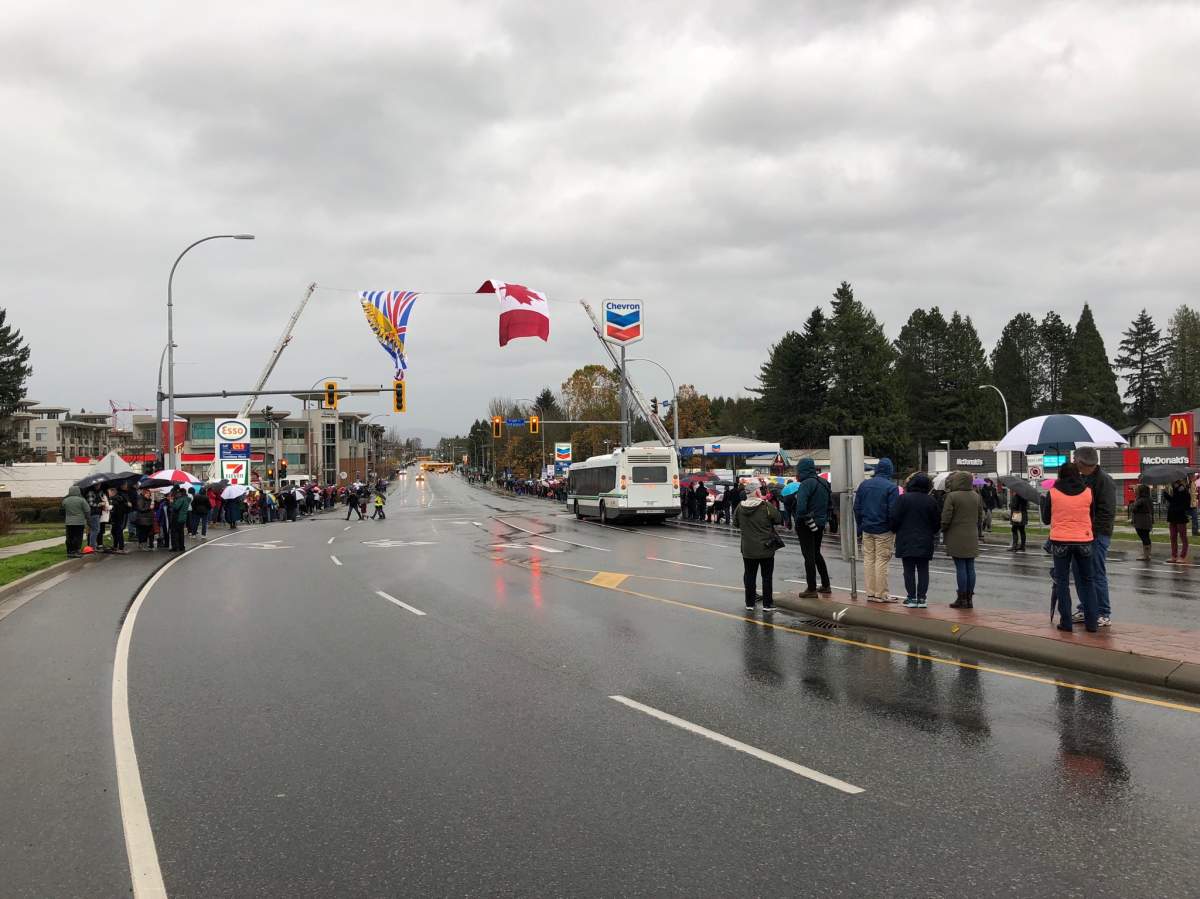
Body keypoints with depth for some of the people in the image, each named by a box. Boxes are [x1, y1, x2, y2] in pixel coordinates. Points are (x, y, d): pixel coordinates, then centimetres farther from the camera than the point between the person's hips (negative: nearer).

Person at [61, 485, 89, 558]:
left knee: (69, 538, 8)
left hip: (68, 522, 3)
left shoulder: (65, 500, 3)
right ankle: (76, 551, -2)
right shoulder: (81, 500, -8)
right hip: (80, 522, -3)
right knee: (78, 537, 0)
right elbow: (87, 510, -6)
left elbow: (63, 512, 11)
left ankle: (70, 552, 10)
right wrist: (86, 518, 8)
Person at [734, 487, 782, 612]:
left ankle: (749, 603, 18)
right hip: (766, 549, -2)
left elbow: (736, 523, 8)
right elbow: (778, 520, -5)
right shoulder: (767, 506, -16)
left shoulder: (740, 507, -6)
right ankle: (767, 604, 13)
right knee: (767, 577, 9)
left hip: (748, 549, 3)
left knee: (749, 576, 14)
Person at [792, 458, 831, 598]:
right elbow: (828, 505, 16)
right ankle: (825, 585, 26)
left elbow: (801, 507, -28)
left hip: (806, 525, -8)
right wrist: (823, 519, 17)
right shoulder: (823, 483, 8)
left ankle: (811, 589, 5)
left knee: (809, 555, 0)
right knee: (816, 553, 21)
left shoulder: (806, 484, -18)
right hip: (820, 524, 8)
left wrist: (806, 519, -15)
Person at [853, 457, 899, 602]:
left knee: (869, 559, 10)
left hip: (867, 529, 5)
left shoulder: (864, 485, 6)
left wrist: (860, 526, 15)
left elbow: (857, 508, 8)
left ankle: (870, 593, 12)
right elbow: (893, 511, -14)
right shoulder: (891, 487, -11)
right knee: (882, 560, -1)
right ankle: (881, 594, 3)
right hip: (884, 530, -5)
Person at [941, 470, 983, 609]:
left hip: (956, 538, -6)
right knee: (970, 567, 8)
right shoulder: (976, 496, 8)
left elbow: (946, 518, -13)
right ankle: (969, 599, 12)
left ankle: (962, 599, 0)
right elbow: (980, 516, 15)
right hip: (972, 538, 6)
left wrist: (943, 530, 4)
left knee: (960, 567, -3)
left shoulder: (952, 496, -12)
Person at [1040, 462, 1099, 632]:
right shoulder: (1088, 492, -2)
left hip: (1060, 541, -2)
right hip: (1084, 540, 2)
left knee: (1062, 581, 7)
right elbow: (1092, 518, 8)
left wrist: (1043, 499, 18)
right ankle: (1091, 622, 12)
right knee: (1087, 581, 13)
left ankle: (1066, 622, 4)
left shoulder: (1052, 493, -7)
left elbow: (1046, 519, 4)